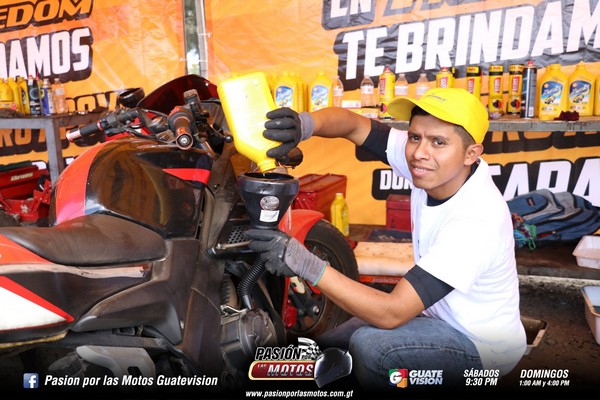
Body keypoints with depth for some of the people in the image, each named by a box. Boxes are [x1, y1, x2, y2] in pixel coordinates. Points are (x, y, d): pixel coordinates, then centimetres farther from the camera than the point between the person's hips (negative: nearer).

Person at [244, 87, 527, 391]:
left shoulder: (477, 219, -36)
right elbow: (354, 124, -13)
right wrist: (303, 123, -35)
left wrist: (305, 264, -42)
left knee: (370, 346, -30)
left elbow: (391, 313, -37)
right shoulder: (436, 167, -16)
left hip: (484, 345, -6)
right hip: (439, 313, 7)